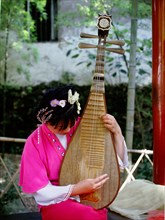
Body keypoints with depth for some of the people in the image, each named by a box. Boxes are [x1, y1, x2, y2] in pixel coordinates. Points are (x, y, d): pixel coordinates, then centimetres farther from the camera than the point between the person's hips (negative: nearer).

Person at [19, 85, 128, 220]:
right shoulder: (35, 142, -11)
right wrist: (77, 189, -21)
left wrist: (116, 132, -15)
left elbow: (118, 162, 2)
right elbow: (40, 191, -10)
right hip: (56, 203, -2)